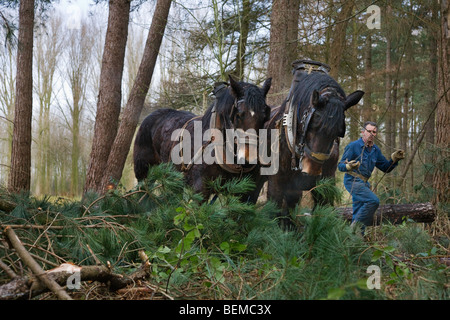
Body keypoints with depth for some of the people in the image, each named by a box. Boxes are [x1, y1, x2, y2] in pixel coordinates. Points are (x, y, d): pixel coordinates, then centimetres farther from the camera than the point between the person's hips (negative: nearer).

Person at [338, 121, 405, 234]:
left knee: (358, 215, 8)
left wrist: (394, 159, -2)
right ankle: (356, 226, -19)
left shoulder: (376, 150, 12)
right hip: (353, 181, -8)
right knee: (373, 200, -24)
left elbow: (386, 168, 16)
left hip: (364, 183, 8)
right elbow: (340, 165, -11)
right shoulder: (353, 146, -9)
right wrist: (349, 166, -34)